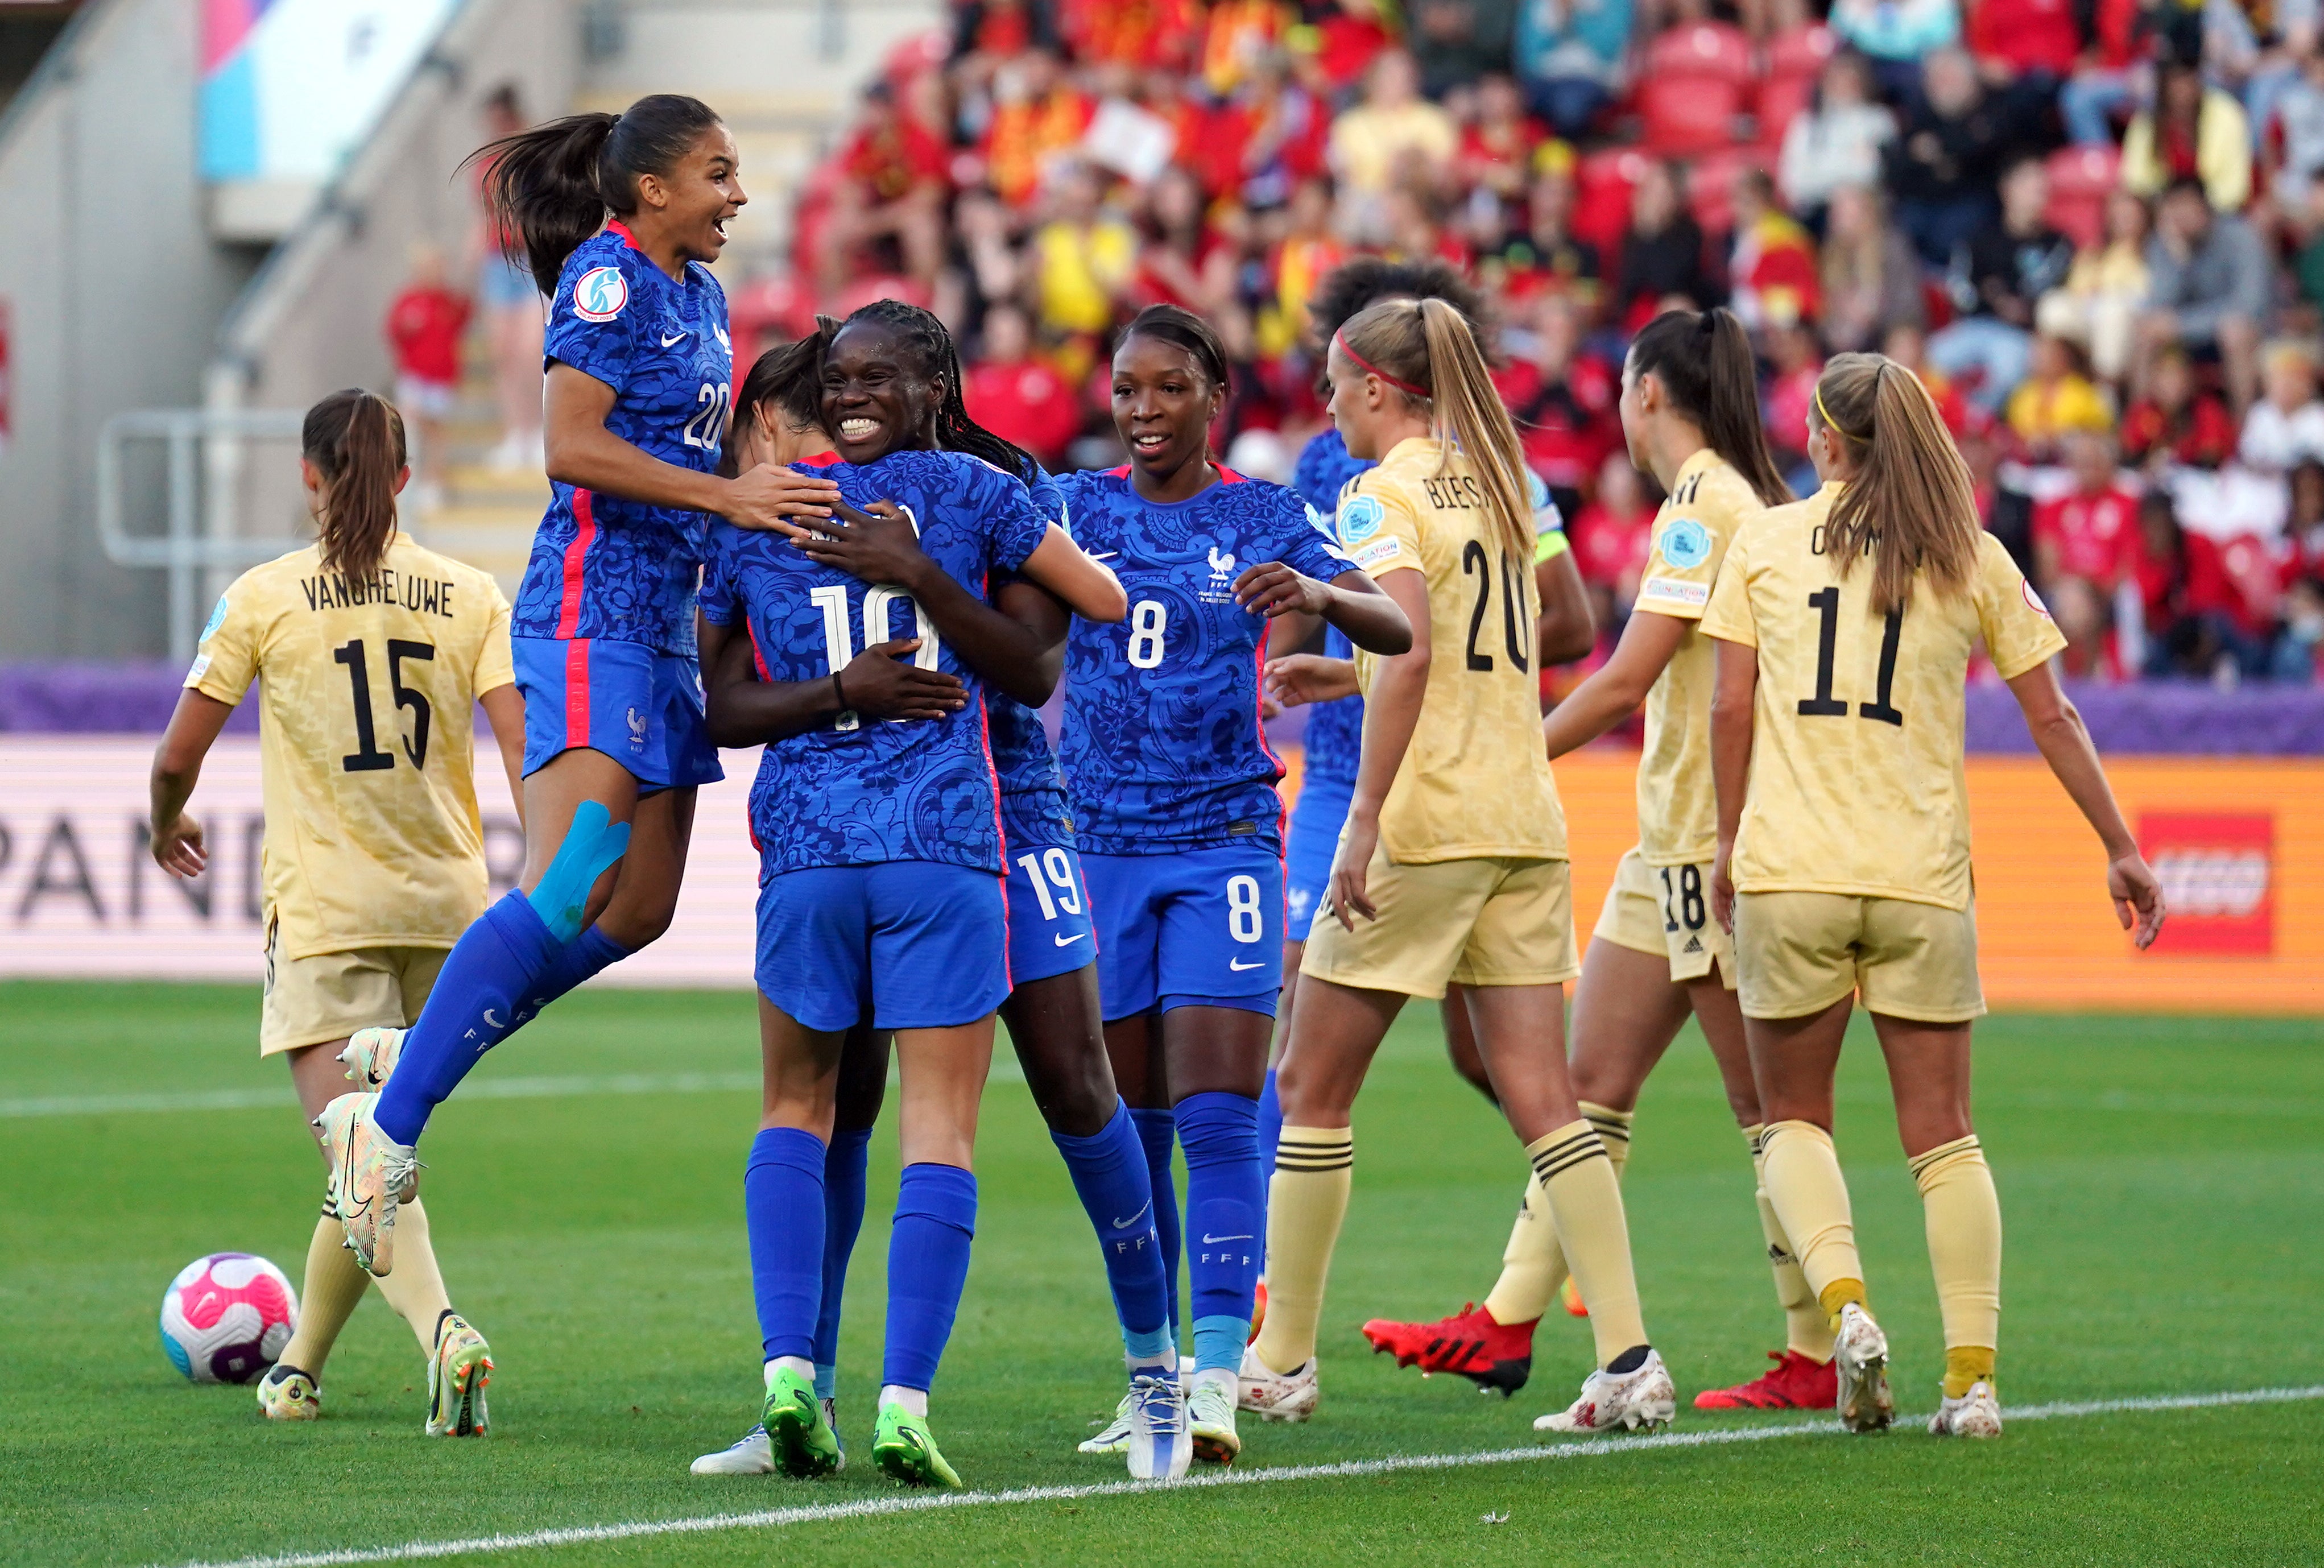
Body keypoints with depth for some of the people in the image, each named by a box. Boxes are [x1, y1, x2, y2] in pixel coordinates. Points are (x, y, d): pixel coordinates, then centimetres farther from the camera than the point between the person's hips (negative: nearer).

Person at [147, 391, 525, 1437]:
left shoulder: (265, 597, -3)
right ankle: (300, 1367, 29)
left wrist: (167, 825, 22)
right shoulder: (471, 596, 3)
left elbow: (178, 756, 0)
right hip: (445, 902, 4)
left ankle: (441, 1331, -37)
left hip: (322, 908, -4)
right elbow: (525, 747, -7)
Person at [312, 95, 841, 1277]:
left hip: (660, 623, 10)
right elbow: (572, 445, -19)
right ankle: (389, 1127, -19)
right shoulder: (608, 280, -10)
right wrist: (725, 494, -22)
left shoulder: (700, 295, 18)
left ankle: (411, 1057, 16)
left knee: (640, 907, 8)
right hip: (592, 608, -10)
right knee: (570, 889, -20)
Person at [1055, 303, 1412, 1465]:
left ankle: (1217, 1379, -14)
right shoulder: (1075, 509, 7)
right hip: (1100, 844, 2)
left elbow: (1395, 630, -8)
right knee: (1127, 1127, 6)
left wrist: (1318, 594, -30)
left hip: (1224, 839, -2)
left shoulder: (1263, 519, 2)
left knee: (1217, 1117, -12)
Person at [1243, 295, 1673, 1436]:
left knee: (1313, 1089, 5)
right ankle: (1628, 1358, -7)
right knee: (1538, 1097, 3)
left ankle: (1280, 1362, 9)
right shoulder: (1490, 482, 15)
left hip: (1424, 825, -7)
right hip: (1526, 820, 7)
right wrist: (1346, 669, 29)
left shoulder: (1382, 496, -8)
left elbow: (1411, 652, -22)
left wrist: (1365, 817, -23)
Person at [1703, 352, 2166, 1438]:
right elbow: (2052, 718, 7)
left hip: (1788, 870, -1)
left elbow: (1730, 709, 2)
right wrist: (2121, 850, 15)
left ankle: (1842, 1300, -13)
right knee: (1942, 1136, 6)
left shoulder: (1765, 541, 4)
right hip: (1922, 873, 1)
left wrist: (1730, 843, 14)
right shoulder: (1971, 557, 6)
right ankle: (1972, 1378, 0)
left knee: (1793, 1117, 11)